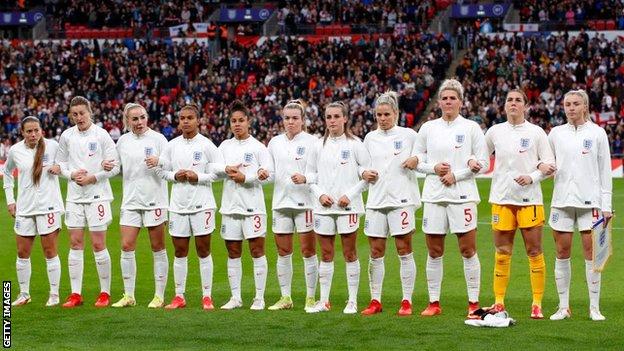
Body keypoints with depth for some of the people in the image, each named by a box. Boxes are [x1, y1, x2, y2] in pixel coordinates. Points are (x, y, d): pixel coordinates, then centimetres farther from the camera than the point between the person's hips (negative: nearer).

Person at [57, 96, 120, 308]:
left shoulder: (101, 134, -5)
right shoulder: (66, 136, 6)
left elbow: (115, 166, -5)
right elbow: (60, 163, 14)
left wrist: (92, 178, -14)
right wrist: (71, 175, -6)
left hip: (97, 195, -4)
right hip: (74, 196, 4)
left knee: (98, 245, -3)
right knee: (75, 244, 4)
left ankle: (105, 292, 7)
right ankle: (76, 294, 9)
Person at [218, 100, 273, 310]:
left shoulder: (258, 147, 0)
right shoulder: (225, 146, 13)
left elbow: (268, 173, -7)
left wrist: (244, 177, -13)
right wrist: (228, 170, -14)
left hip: (253, 206, -4)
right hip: (230, 206, 4)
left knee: (257, 251, -3)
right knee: (233, 253, 7)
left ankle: (259, 298, 2)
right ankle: (235, 297, 13)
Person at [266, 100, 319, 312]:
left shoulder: (311, 142, -2)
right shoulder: (275, 142, 12)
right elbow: (270, 172, 16)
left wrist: (305, 178, -23)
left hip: (305, 201, -5)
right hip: (281, 202, 5)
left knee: (308, 251, -2)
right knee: (283, 252, 7)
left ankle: (311, 298, 5)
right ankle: (285, 298, 14)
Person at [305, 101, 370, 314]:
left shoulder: (354, 144, -2)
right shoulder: (319, 146, 9)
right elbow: (310, 173, 14)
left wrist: (350, 195, -11)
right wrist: (320, 194, -2)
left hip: (347, 206, -3)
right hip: (324, 207, 3)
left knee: (350, 254, 1)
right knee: (326, 254, 7)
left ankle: (352, 301, 7)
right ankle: (324, 301, 12)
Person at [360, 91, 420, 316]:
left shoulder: (408, 135, 0)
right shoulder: (370, 138, 13)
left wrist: (416, 160, -14)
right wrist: (364, 174, 3)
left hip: (402, 200, -4)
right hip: (376, 201, 4)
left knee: (404, 251, -2)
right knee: (375, 252, 4)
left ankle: (407, 301, 3)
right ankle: (375, 301, 11)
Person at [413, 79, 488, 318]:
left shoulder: (471, 128, 1)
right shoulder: (428, 128, 9)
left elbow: (483, 162, -1)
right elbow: (417, 159, 13)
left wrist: (456, 175, -10)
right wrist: (434, 168, -6)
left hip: (463, 195, -3)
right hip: (434, 196, 3)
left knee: (468, 250, -4)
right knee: (434, 252, 5)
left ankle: (474, 303, 2)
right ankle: (434, 303, 12)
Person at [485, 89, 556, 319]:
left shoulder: (536, 132, 1)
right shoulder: (495, 132, 8)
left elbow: (550, 165, 2)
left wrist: (532, 177, -13)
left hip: (529, 199, -2)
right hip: (501, 199, 2)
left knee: (534, 252, -1)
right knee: (502, 253, 3)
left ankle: (537, 304, 5)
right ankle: (499, 303, 10)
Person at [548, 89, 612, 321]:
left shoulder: (597, 133, 2)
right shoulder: (556, 133, 8)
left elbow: (605, 171, 2)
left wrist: (606, 205, -2)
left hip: (590, 200, -2)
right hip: (562, 199, 2)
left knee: (591, 253, -2)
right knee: (562, 253, 2)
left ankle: (594, 307, 4)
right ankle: (563, 307, 9)